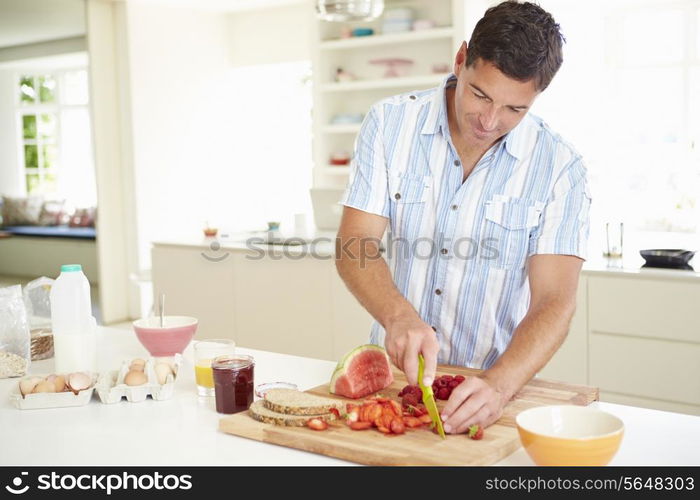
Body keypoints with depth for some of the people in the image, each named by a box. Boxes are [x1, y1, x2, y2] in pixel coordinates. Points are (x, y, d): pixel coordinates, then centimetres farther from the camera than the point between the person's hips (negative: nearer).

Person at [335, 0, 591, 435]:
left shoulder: (559, 166, -8)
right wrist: (398, 315, -28)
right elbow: (355, 247, -8)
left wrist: (498, 385, -32)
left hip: (496, 381, 0)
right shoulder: (391, 122, -3)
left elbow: (554, 302, -14)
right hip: (395, 371, 1)